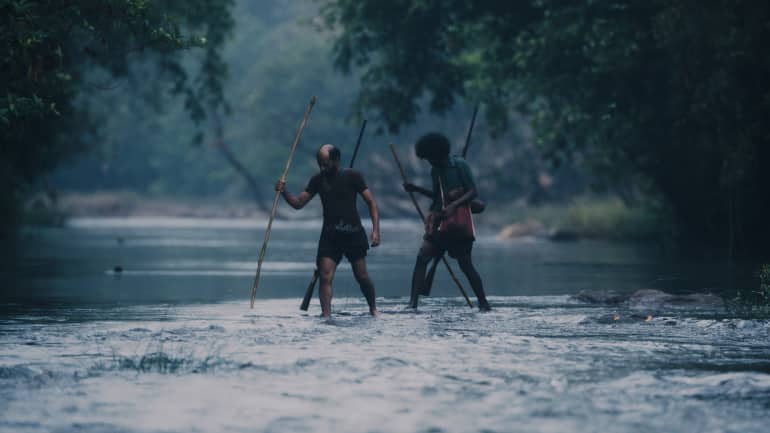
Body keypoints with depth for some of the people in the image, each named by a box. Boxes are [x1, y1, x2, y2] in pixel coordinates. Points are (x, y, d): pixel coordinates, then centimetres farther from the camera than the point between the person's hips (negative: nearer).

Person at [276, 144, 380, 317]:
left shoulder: (352, 176, -3)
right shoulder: (318, 180, 7)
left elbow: (371, 202, -3)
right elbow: (298, 203, 7)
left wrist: (375, 230, -13)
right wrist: (284, 192, -13)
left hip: (353, 233, -3)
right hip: (329, 236, 3)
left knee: (362, 276, 2)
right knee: (325, 277, -12)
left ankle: (373, 309, 24)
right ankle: (326, 315, -15)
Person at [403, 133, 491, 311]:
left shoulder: (459, 165, -8)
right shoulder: (435, 170, 12)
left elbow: (473, 192, -12)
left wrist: (453, 205, -24)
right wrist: (417, 189, 15)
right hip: (440, 221, 6)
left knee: (466, 265, -3)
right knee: (422, 258, -7)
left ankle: (483, 303, 10)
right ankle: (413, 302, -9)